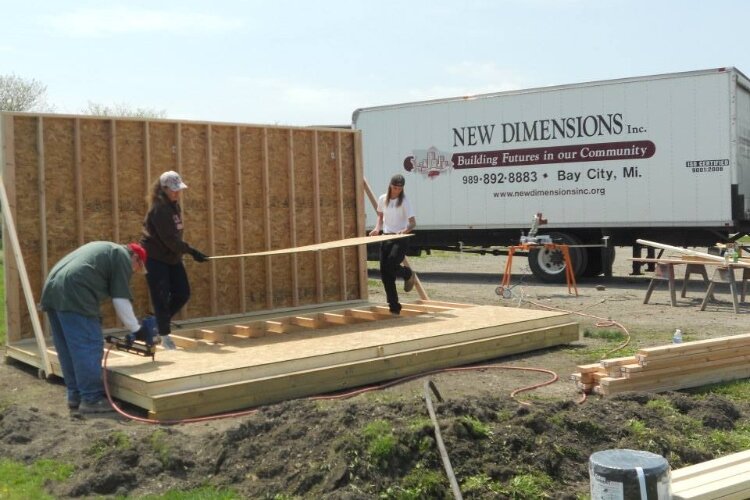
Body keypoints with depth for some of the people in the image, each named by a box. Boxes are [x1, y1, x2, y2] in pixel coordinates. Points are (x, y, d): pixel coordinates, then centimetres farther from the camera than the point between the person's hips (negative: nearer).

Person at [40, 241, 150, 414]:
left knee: (68, 349, 14)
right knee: (89, 348, -5)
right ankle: (91, 399, -3)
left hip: (53, 291, 10)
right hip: (73, 294, -10)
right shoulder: (122, 256, 6)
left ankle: (75, 395, 20)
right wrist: (136, 329, 7)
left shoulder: (104, 249, 33)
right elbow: (121, 299, 0)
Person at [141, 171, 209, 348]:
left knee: (183, 293, 6)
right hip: (156, 258, -8)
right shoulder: (159, 209, -20)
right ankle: (164, 335, 6)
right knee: (161, 296, -5)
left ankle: (161, 322, 25)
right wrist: (192, 252, -27)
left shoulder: (174, 205, 7)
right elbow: (169, 239, -26)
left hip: (172, 256, 8)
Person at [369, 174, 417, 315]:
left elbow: (413, 222, -14)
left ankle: (408, 274, 14)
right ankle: (394, 307, 8)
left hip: (400, 239, -5)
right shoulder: (382, 199, 5)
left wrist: (405, 230, -35)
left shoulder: (404, 201, -9)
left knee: (391, 266, -23)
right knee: (385, 274, -1)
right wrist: (377, 228, 2)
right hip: (386, 238, 5)